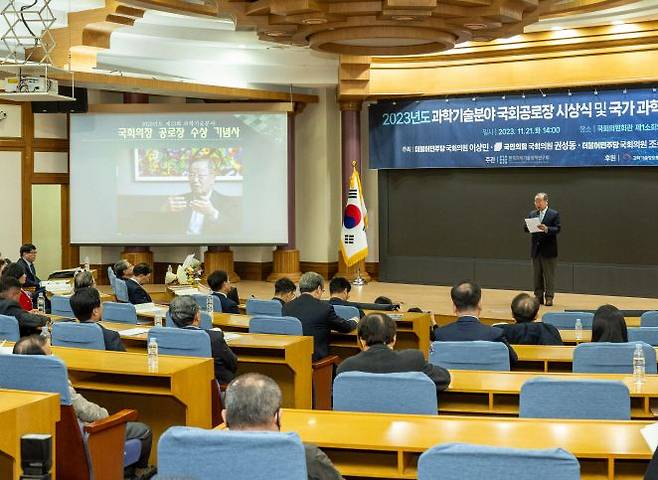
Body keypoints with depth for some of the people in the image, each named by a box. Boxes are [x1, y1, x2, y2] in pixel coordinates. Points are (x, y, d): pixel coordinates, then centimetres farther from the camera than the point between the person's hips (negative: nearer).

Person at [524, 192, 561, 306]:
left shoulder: (554, 214, -2)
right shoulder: (532, 214, 12)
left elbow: (558, 229, -11)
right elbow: (525, 227, 5)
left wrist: (546, 229, -26)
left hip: (548, 250, -5)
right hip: (536, 249, 5)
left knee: (549, 275, -1)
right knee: (537, 275, 9)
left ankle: (549, 297, 2)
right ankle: (538, 297, 16)